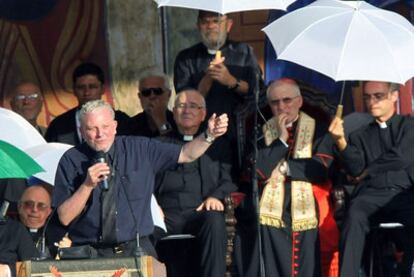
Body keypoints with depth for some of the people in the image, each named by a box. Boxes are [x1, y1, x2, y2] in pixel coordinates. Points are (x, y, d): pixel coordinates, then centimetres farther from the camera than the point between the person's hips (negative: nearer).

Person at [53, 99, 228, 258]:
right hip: (90, 253, -2)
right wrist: (88, 185, -15)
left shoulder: (139, 148, 9)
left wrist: (209, 135, -3)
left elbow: (186, 154, 13)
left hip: (136, 249, 2)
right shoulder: (71, 161, 2)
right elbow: (65, 218, -2)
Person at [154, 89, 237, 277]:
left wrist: (217, 196, -8)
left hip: (201, 212, 0)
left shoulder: (218, 144, 24)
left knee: (214, 219, -37)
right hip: (167, 214, 0)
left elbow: (229, 179, 13)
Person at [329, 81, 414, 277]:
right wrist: (340, 141, -8)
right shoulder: (360, 135, 25)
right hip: (371, 193, 2)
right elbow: (355, 169, 8)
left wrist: (368, 171, 11)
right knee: (354, 216, -34)